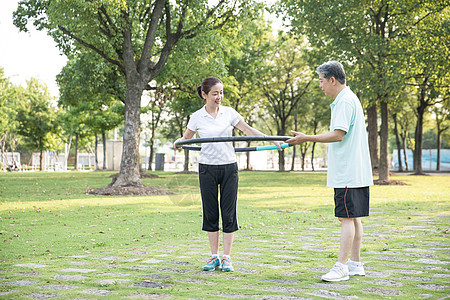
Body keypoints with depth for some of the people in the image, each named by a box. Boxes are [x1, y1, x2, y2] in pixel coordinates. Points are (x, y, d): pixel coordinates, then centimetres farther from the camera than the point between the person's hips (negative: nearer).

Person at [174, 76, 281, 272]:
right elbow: (187, 137, 10)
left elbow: (248, 130, 3)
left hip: (229, 167, 1)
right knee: (210, 213, 4)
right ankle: (214, 256, 14)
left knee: (229, 213, 0)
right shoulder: (197, 117, 0)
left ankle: (227, 258, 7)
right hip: (207, 168, 0)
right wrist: (178, 143, -13)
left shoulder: (229, 113, 2)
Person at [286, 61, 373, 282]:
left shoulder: (345, 101, -14)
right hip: (352, 171, 10)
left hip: (348, 173, -10)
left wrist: (307, 138, -15)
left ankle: (341, 267, -10)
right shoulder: (347, 99, 19)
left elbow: (338, 134, -21)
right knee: (353, 218, 12)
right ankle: (355, 264, 18)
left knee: (347, 218, -10)